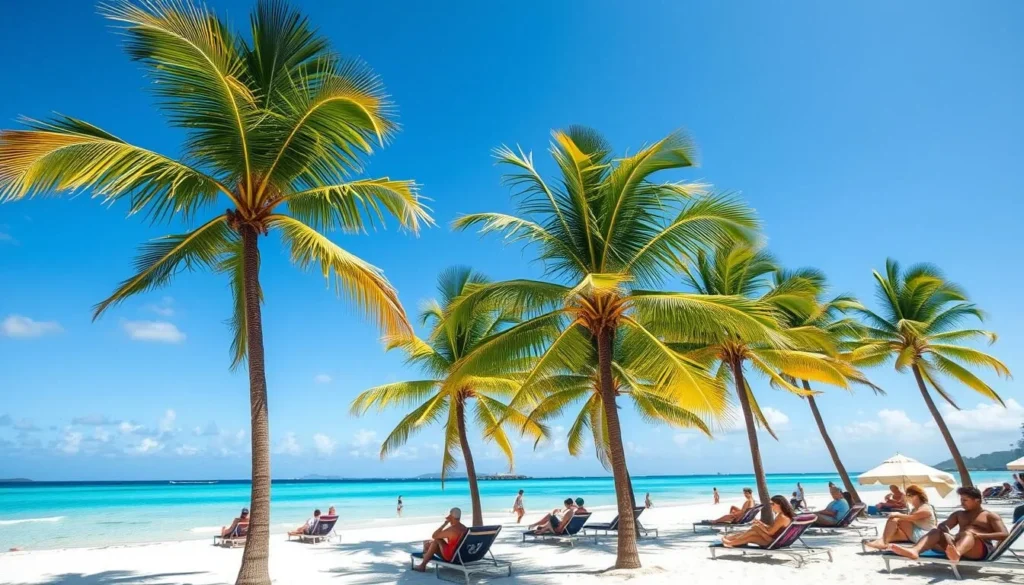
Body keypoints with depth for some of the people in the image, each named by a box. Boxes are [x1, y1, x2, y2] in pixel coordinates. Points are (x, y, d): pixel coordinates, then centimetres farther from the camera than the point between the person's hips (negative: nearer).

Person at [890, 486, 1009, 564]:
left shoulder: (991, 516, 14)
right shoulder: (959, 514, 29)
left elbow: (1005, 535, -1)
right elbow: (943, 526, 20)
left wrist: (979, 535, -13)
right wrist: (945, 530, -5)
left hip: (981, 549, -5)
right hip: (955, 544, 5)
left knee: (968, 533, -37)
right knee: (936, 531, -23)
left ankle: (956, 553, -74)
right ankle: (914, 550, -55)